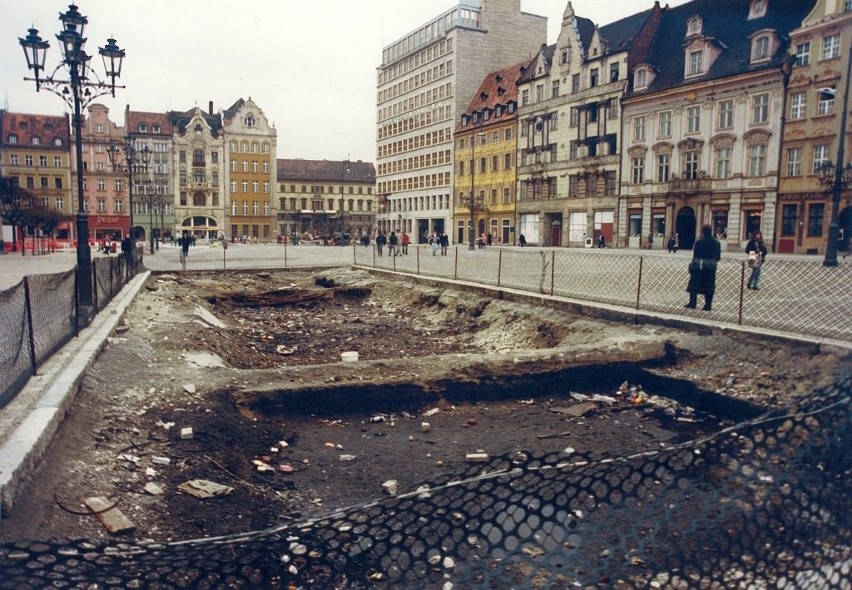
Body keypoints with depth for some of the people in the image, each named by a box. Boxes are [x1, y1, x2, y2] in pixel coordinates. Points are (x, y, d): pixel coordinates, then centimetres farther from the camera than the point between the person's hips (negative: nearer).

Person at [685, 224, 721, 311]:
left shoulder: (699, 242, -11)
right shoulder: (716, 243, 3)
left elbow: (695, 255, -10)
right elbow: (718, 257, 5)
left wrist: (692, 265, 0)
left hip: (698, 267, -3)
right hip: (711, 268, 4)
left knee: (694, 284, 7)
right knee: (709, 286, 8)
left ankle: (692, 303, 8)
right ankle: (708, 305, 7)